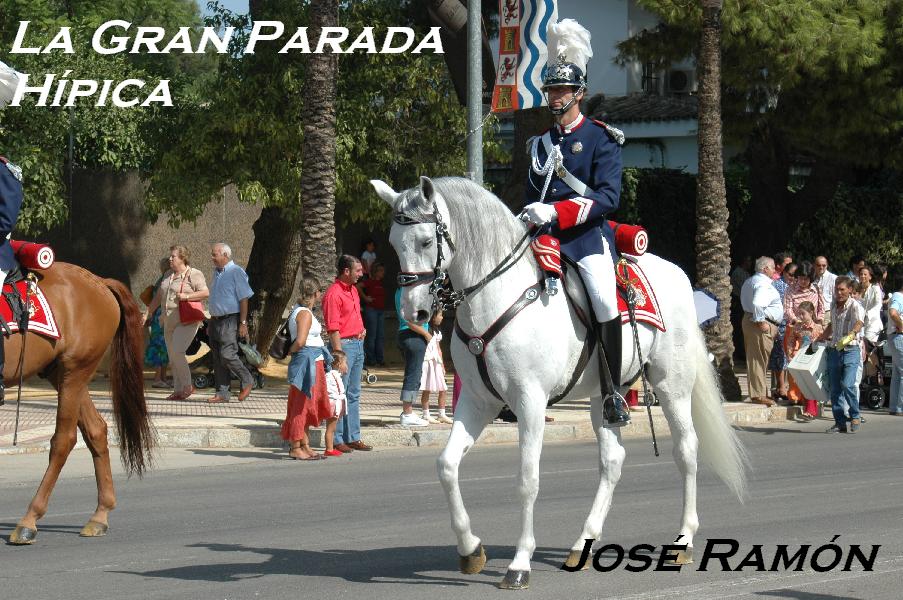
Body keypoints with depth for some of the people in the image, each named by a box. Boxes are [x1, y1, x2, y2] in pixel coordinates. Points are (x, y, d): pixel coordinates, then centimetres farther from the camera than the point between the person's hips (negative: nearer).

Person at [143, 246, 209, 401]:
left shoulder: (194, 275, -7)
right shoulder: (168, 275, 16)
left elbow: (206, 293, -15)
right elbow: (158, 297, 21)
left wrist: (186, 296, -22)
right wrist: (147, 313, 17)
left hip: (187, 322, -8)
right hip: (169, 323, 8)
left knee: (177, 352, -20)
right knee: (172, 359, 7)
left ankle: (188, 386, -8)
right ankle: (178, 391, 13)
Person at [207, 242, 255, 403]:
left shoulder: (236, 272, -9)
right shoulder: (217, 272, 16)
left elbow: (244, 299, -13)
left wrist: (243, 323, -18)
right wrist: (211, 323, 21)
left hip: (230, 321, -8)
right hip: (216, 320, 8)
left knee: (227, 355, -15)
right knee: (218, 359, 6)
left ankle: (247, 381, 5)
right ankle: (222, 393, 10)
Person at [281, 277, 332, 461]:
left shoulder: (299, 310, 14)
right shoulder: (305, 314, -16)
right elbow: (300, 341, -23)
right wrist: (292, 351, -7)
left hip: (314, 363, 10)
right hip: (307, 362, -10)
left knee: (307, 406, 14)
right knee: (302, 405, -6)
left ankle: (305, 446, 20)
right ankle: (296, 448, -3)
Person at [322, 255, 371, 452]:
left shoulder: (353, 289, 14)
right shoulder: (333, 294, -15)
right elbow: (333, 329, -18)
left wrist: (362, 329, 11)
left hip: (358, 344, 9)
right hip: (344, 345, -9)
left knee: (354, 394, 13)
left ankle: (353, 437, 19)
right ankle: (336, 440, -1)